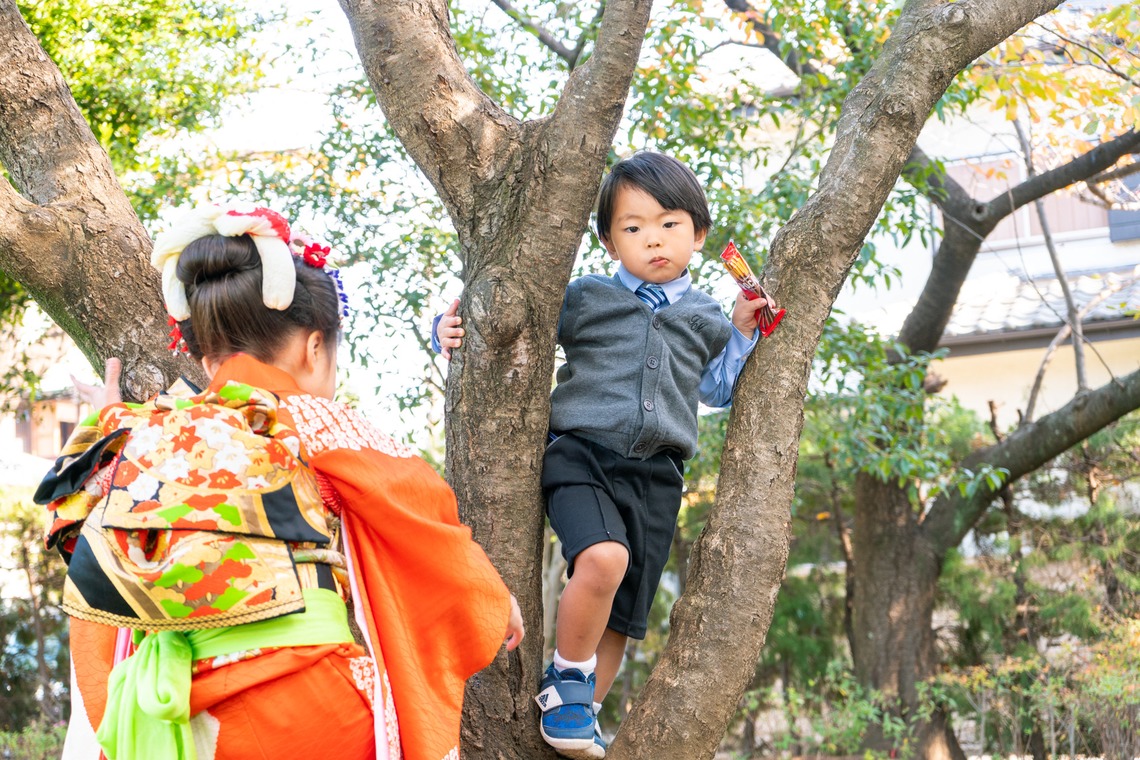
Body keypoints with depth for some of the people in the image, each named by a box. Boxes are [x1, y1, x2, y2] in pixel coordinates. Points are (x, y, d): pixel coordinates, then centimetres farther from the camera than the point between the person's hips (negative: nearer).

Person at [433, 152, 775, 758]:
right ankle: (566, 680, -10)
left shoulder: (703, 318, 16)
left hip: (655, 478, 3)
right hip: (582, 456, -3)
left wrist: (742, 331, 14)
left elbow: (717, 390, 28)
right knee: (602, 558, -32)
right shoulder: (584, 299, 8)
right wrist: (453, 333, -2)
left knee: (618, 622, 5)